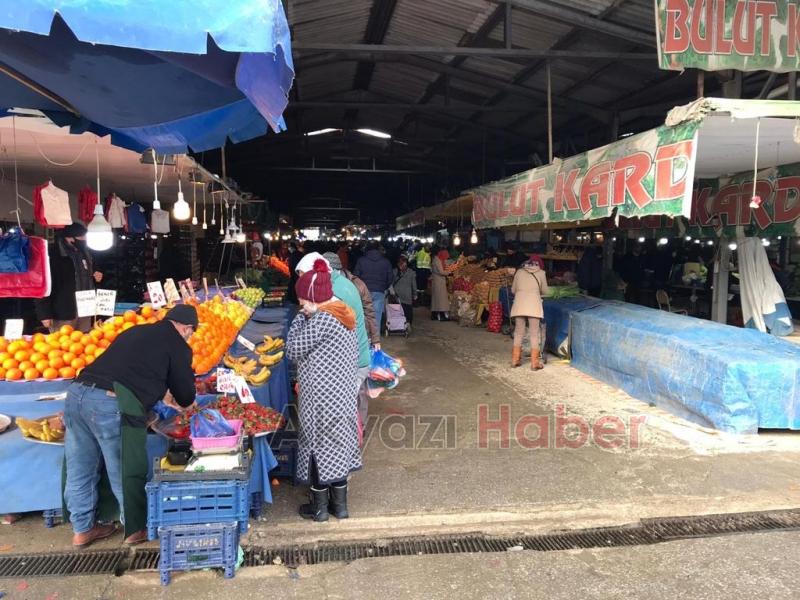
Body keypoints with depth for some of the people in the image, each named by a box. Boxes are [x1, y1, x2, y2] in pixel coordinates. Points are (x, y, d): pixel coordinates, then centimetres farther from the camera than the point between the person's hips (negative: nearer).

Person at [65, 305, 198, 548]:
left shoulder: (137, 331, 24)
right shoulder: (178, 346, 4)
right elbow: (185, 393, 11)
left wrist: (162, 395, 48)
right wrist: (183, 403, 34)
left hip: (77, 393, 7)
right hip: (111, 406, -7)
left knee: (80, 471, 19)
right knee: (125, 473, 11)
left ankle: (82, 529, 35)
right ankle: (135, 528, 29)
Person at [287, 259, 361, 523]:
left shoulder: (322, 318, -19)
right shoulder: (342, 314, 7)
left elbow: (293, 351, -13)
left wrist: (301, 317, -7)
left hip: (320, 397, -8)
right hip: (343, 394, 8)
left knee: (318, 445, 6)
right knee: (338, 444, 16)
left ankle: (319, 507, 20)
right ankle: (340, 504, 27)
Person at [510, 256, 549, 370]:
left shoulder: (519, 271, 13)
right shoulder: (540, 273, 8)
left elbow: (513, 290, 17)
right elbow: (544, 291, 14)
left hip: (519, 305, 2)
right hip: (534, 305, -2)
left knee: (519, 332, 10)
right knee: (534, 334, 3)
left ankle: (515, 360, 15)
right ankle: (534, 363, 4)